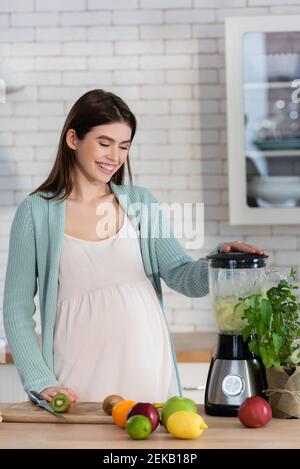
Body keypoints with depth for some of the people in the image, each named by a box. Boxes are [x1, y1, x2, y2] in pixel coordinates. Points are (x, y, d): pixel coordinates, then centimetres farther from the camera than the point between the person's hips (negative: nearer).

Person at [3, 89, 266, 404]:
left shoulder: (141, 203, 10)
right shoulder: (36, 212, 1)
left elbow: (182, 276, 2)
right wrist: (40, 381, -9)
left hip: (147, 370, 3)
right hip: (80, 377, -2)